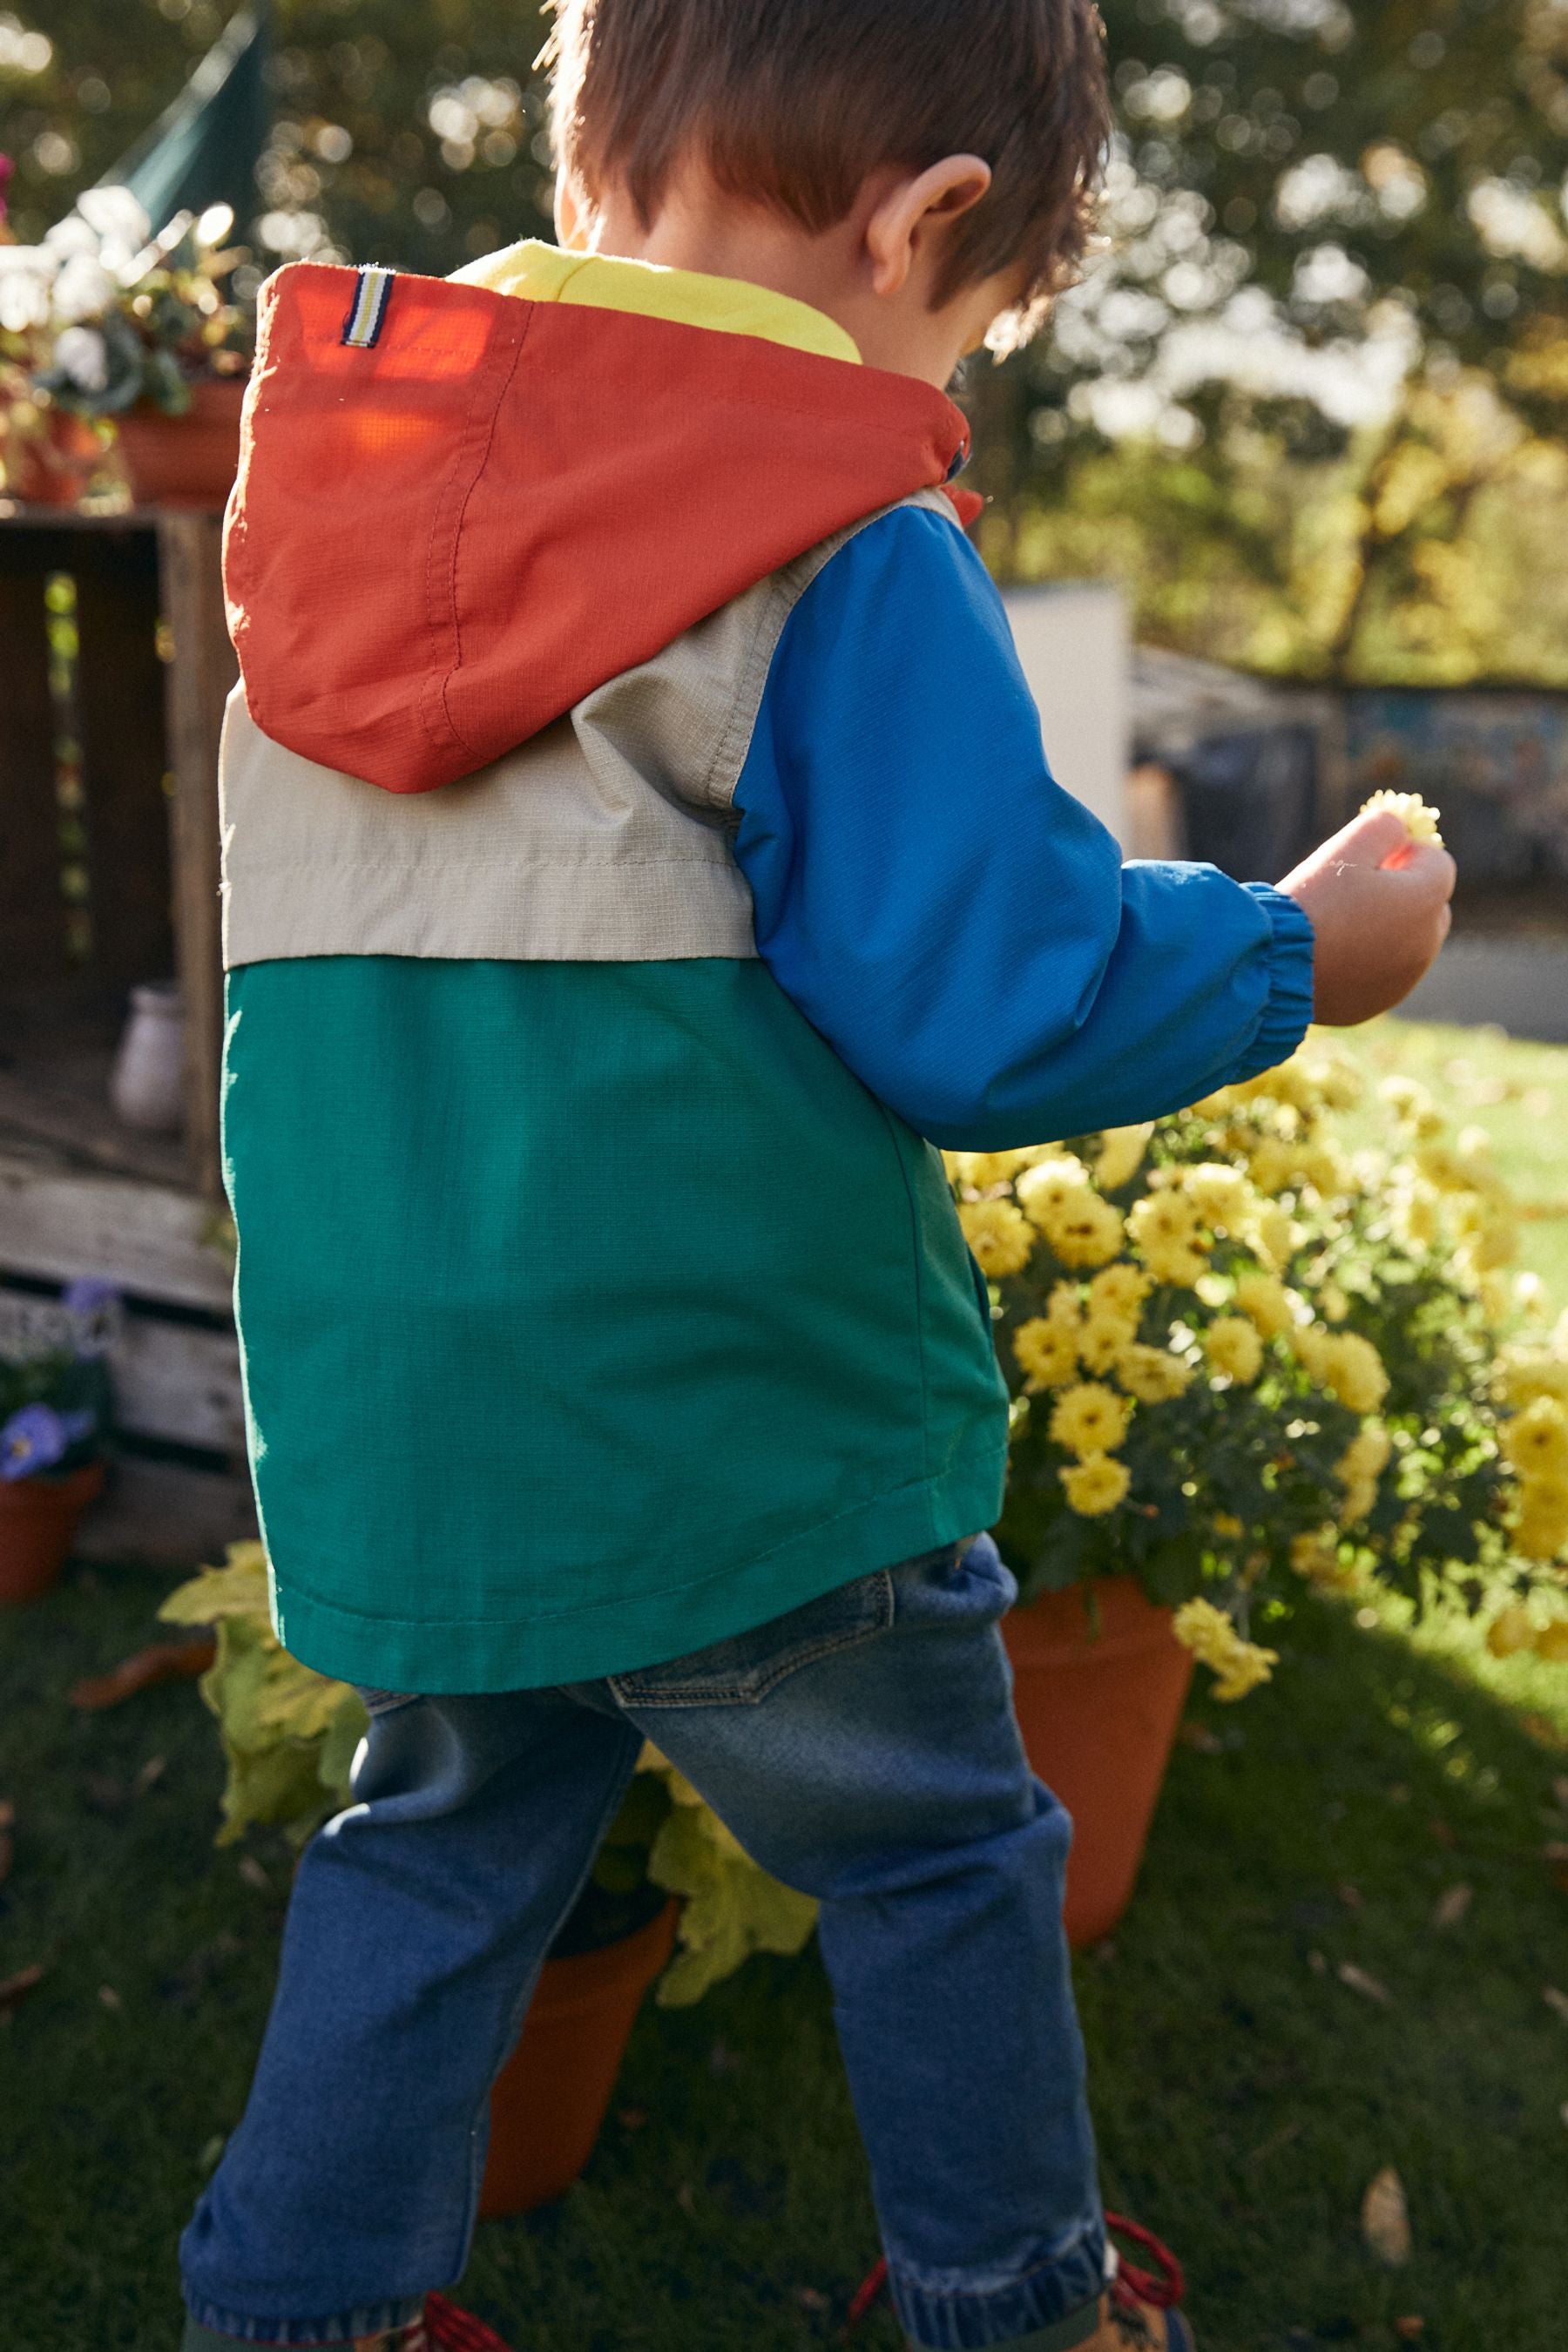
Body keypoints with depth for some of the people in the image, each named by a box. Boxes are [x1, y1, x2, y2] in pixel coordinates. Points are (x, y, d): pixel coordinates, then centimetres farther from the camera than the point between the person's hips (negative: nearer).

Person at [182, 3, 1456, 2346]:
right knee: (940, 1861, 18)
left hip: (397, 1422, 6)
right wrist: (1299, 949, -1)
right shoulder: (849, 554, -14)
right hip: (740, 1415, -5)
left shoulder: (341, 473, 7)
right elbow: (983, 1003, -16)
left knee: (446, 1845, 26)